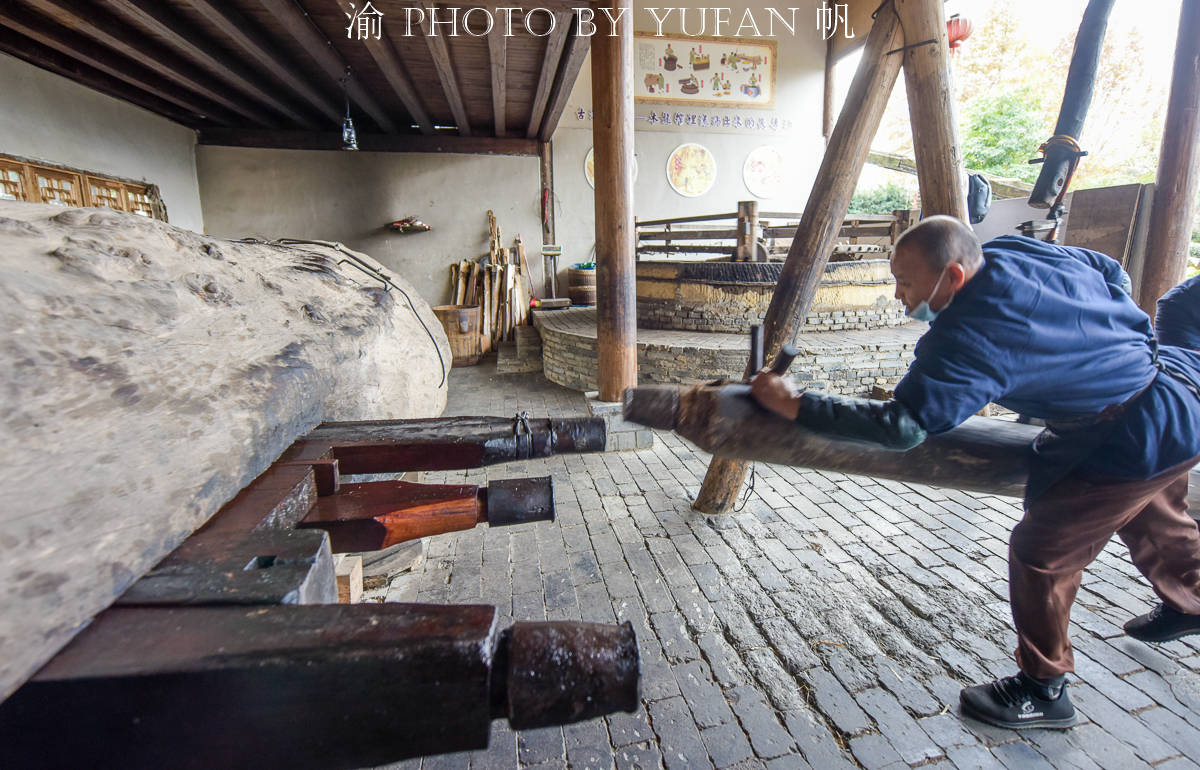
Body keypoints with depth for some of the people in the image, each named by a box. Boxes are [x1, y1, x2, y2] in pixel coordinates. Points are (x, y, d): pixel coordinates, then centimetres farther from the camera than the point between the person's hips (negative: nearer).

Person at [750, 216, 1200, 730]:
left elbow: (902, 425, -38)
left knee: (1040, 549, -3)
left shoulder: (968, 338, -33)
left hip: (1142, 435, -10)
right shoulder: (1014, 249, -6)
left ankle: (1043, 691, 15)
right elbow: (1113, 274, 11)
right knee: (1149, 515, 33)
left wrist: (796, 406, -35)